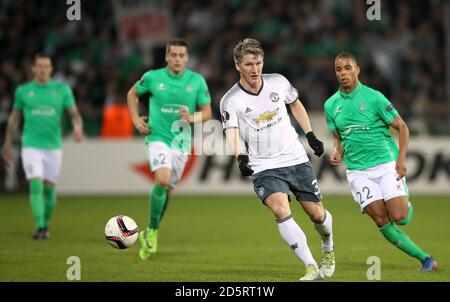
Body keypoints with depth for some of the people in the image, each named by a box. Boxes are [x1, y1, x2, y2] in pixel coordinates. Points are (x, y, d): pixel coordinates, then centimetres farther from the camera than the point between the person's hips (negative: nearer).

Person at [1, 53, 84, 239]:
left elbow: (74, 114, 1)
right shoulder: (23, 90, 5)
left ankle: (46, 225, 26)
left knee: (49, 188, 7)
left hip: (54, 146, 1)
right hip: (31, 145, -1)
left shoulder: (62, 90, 4)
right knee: (36, 185, -15)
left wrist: (77, 127, -21)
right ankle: (39, 227, -16)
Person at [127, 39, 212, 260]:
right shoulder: (152, 77, -3)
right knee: (162, 180, -26)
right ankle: (152, 230, -8)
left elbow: (207, 112, 4)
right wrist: (136, 119, 3)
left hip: (181, 142, 3)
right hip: (157, 137, -3)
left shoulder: (197, 81, -1)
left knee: (167, 191, 8)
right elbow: (132, 94, 15)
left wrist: (193, 118, -17)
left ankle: (149, 234, 29)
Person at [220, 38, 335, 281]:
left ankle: (328, 250, 40)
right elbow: (232, 132, -22)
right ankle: (311, 267, -20)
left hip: (295, 159, 3)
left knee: (317, 214, 5)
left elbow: (295, 104, 18)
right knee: (281, 210, -27)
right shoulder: (231, 101, -11)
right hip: (263, 167, -3)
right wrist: (241, 157, -41)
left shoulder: (278, 82, -1)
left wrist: (311, 136, 16)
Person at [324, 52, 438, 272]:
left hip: (386, 164, -3)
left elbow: (402, 127, -3)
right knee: (382, 223, -9)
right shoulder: (331, 105, 7)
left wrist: (401, 159, -14)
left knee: (399, 217, -13)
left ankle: (406, 204, 25)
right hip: (357, 170, 3)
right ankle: (424, 258, 0)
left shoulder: (373, 97, -6)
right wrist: (337, 153, -4)